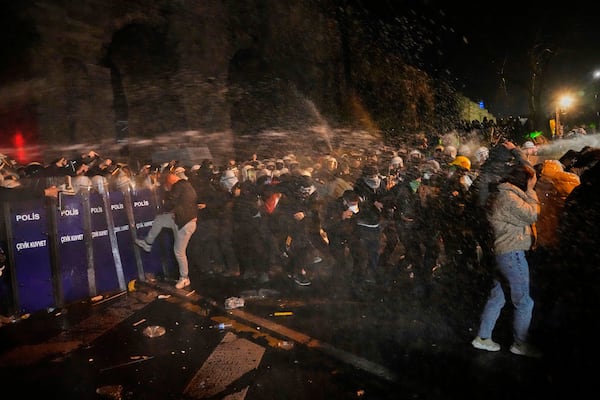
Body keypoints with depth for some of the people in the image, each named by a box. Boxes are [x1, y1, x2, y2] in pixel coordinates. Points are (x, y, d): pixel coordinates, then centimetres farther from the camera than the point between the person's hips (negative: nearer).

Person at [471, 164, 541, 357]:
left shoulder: (499, 194, 15)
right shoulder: (509, 196, -15)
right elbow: (532, 215, -12)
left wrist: (527, 192, 11)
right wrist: (530, 191, -6)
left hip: (499, 252, 10)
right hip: (512, 253, -10)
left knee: (496, 297, 16)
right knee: (524, 302, 3)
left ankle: (483, 337, 22)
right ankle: (520, 344, 14)